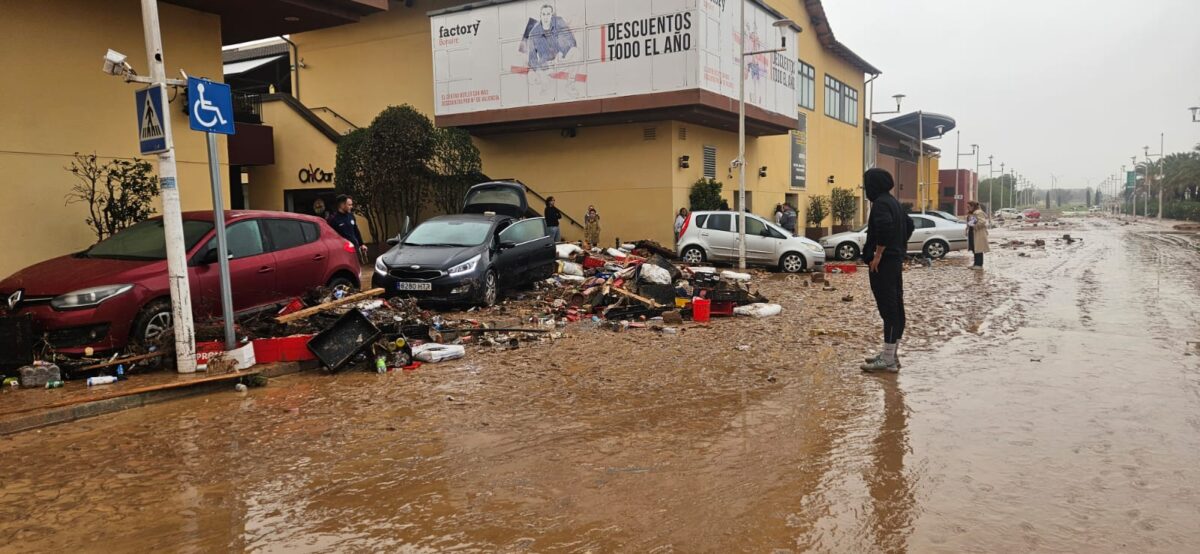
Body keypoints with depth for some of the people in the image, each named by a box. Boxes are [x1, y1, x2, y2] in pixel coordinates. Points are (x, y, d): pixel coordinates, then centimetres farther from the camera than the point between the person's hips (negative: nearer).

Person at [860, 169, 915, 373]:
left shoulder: (880, 203, -14)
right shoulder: (893, 202, 16)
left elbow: (885, 227, -30)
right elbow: (909, 225, 27)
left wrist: (878, 254, -22)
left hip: (883, 263, -10)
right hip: (895, 261, 10)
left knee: (888, 309, -8)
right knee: (896, 308, 13)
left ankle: (888, 360, -5)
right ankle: (891, 354, 22)